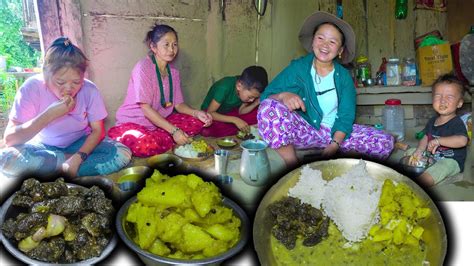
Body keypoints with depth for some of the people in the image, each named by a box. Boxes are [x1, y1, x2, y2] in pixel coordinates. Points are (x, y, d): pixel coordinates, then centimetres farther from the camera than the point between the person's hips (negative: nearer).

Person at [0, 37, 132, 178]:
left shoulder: (90, 90, -19)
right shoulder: (32, 88, -22)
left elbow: (97, 130, -11)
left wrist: (78, 157, -28)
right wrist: (49, 115, -37)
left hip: (80, 143, 1)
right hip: (43, 146, -1)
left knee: (122, 154, -24)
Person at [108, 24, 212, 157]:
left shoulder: (173, 72, 4)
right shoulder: (143, 67, -19)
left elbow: (178, 104, 5)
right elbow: (146, 108, -24)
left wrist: (197, 113, -17)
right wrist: (174, 131, -30)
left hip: (159, 122, 7)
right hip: (133, 123, -6)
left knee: (196, 123, -8)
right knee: (145, 145, -38)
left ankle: (155, 138, -9)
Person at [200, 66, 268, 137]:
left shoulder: (249, 88, -15)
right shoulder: (224, 87, -32)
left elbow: (240, 111, -6)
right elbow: (209, 113, -30)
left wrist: (256, 104, -23)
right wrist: (235, 120, -37)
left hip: (228, 113, 5)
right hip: (212, 115, -5)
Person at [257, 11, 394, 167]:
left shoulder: (344, 76, 4)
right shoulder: (297, 68, -2)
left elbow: (346, 116, -3)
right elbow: (265, 97, -9)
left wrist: (334, 145, -19)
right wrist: (283, 95, -32)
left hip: (335, 133, 3)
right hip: (303, 131, -2)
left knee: (385, 143, -14)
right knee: (269, 107, -30)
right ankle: (294, 168, -22)